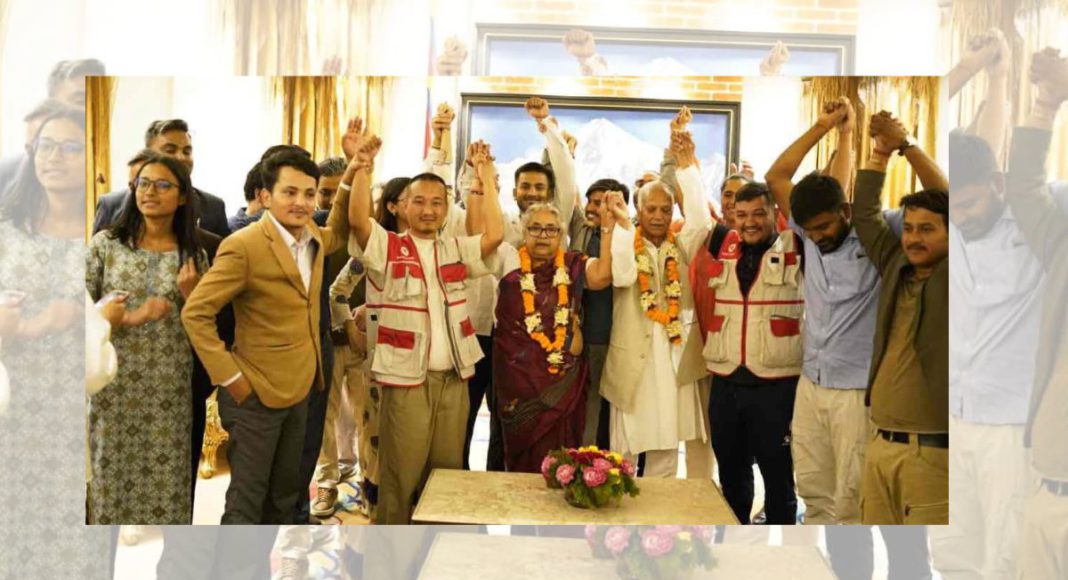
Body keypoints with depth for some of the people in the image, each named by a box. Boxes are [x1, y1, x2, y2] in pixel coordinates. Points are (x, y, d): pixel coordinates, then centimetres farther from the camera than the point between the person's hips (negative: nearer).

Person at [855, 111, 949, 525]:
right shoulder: (895, 267, 10)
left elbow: (949, 201, -11)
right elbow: (865, 214, 13)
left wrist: (906, 145, -6)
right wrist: (880, 150, 9)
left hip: (931, 451, -6)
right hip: (880, 445, 6)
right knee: (876, 529, 12)